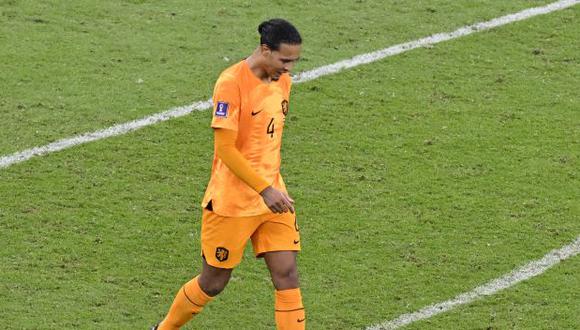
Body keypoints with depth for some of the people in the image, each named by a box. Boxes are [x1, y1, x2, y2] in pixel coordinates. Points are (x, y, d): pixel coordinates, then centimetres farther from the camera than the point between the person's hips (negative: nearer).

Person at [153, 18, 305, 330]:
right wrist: (264, 189, -23)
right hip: (231, 202, -6)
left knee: (287, 274, -3)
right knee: (214, 282, 8)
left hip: (272, 195, 6)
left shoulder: (282, 81, 5)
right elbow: (225, 149, -21)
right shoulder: (231, 82, -20)